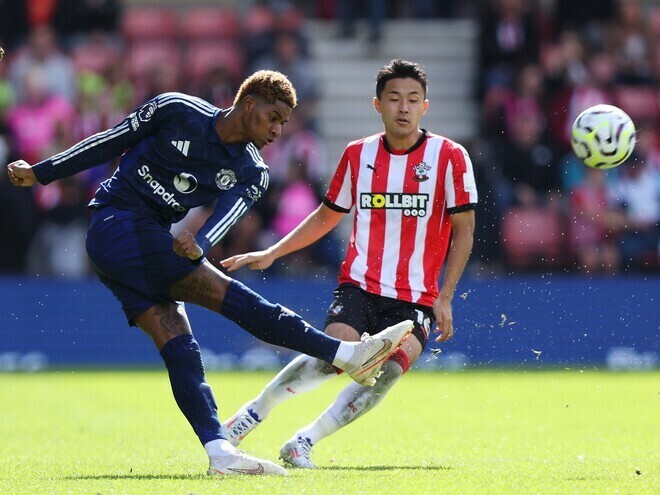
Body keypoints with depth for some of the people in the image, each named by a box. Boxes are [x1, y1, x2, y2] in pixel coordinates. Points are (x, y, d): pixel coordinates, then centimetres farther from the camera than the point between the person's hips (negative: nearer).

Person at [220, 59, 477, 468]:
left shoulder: (450, 157, -3)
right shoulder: (358, 154, 6)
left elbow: (463, 231, 0)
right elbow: (327, 217, 20)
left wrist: (444, 297, -7)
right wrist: (271, 253, 15)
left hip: (416, 298, -1)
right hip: (359, 285, 1)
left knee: (390, 369, -24)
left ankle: (303, 443, -13)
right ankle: (254, 412, -2)